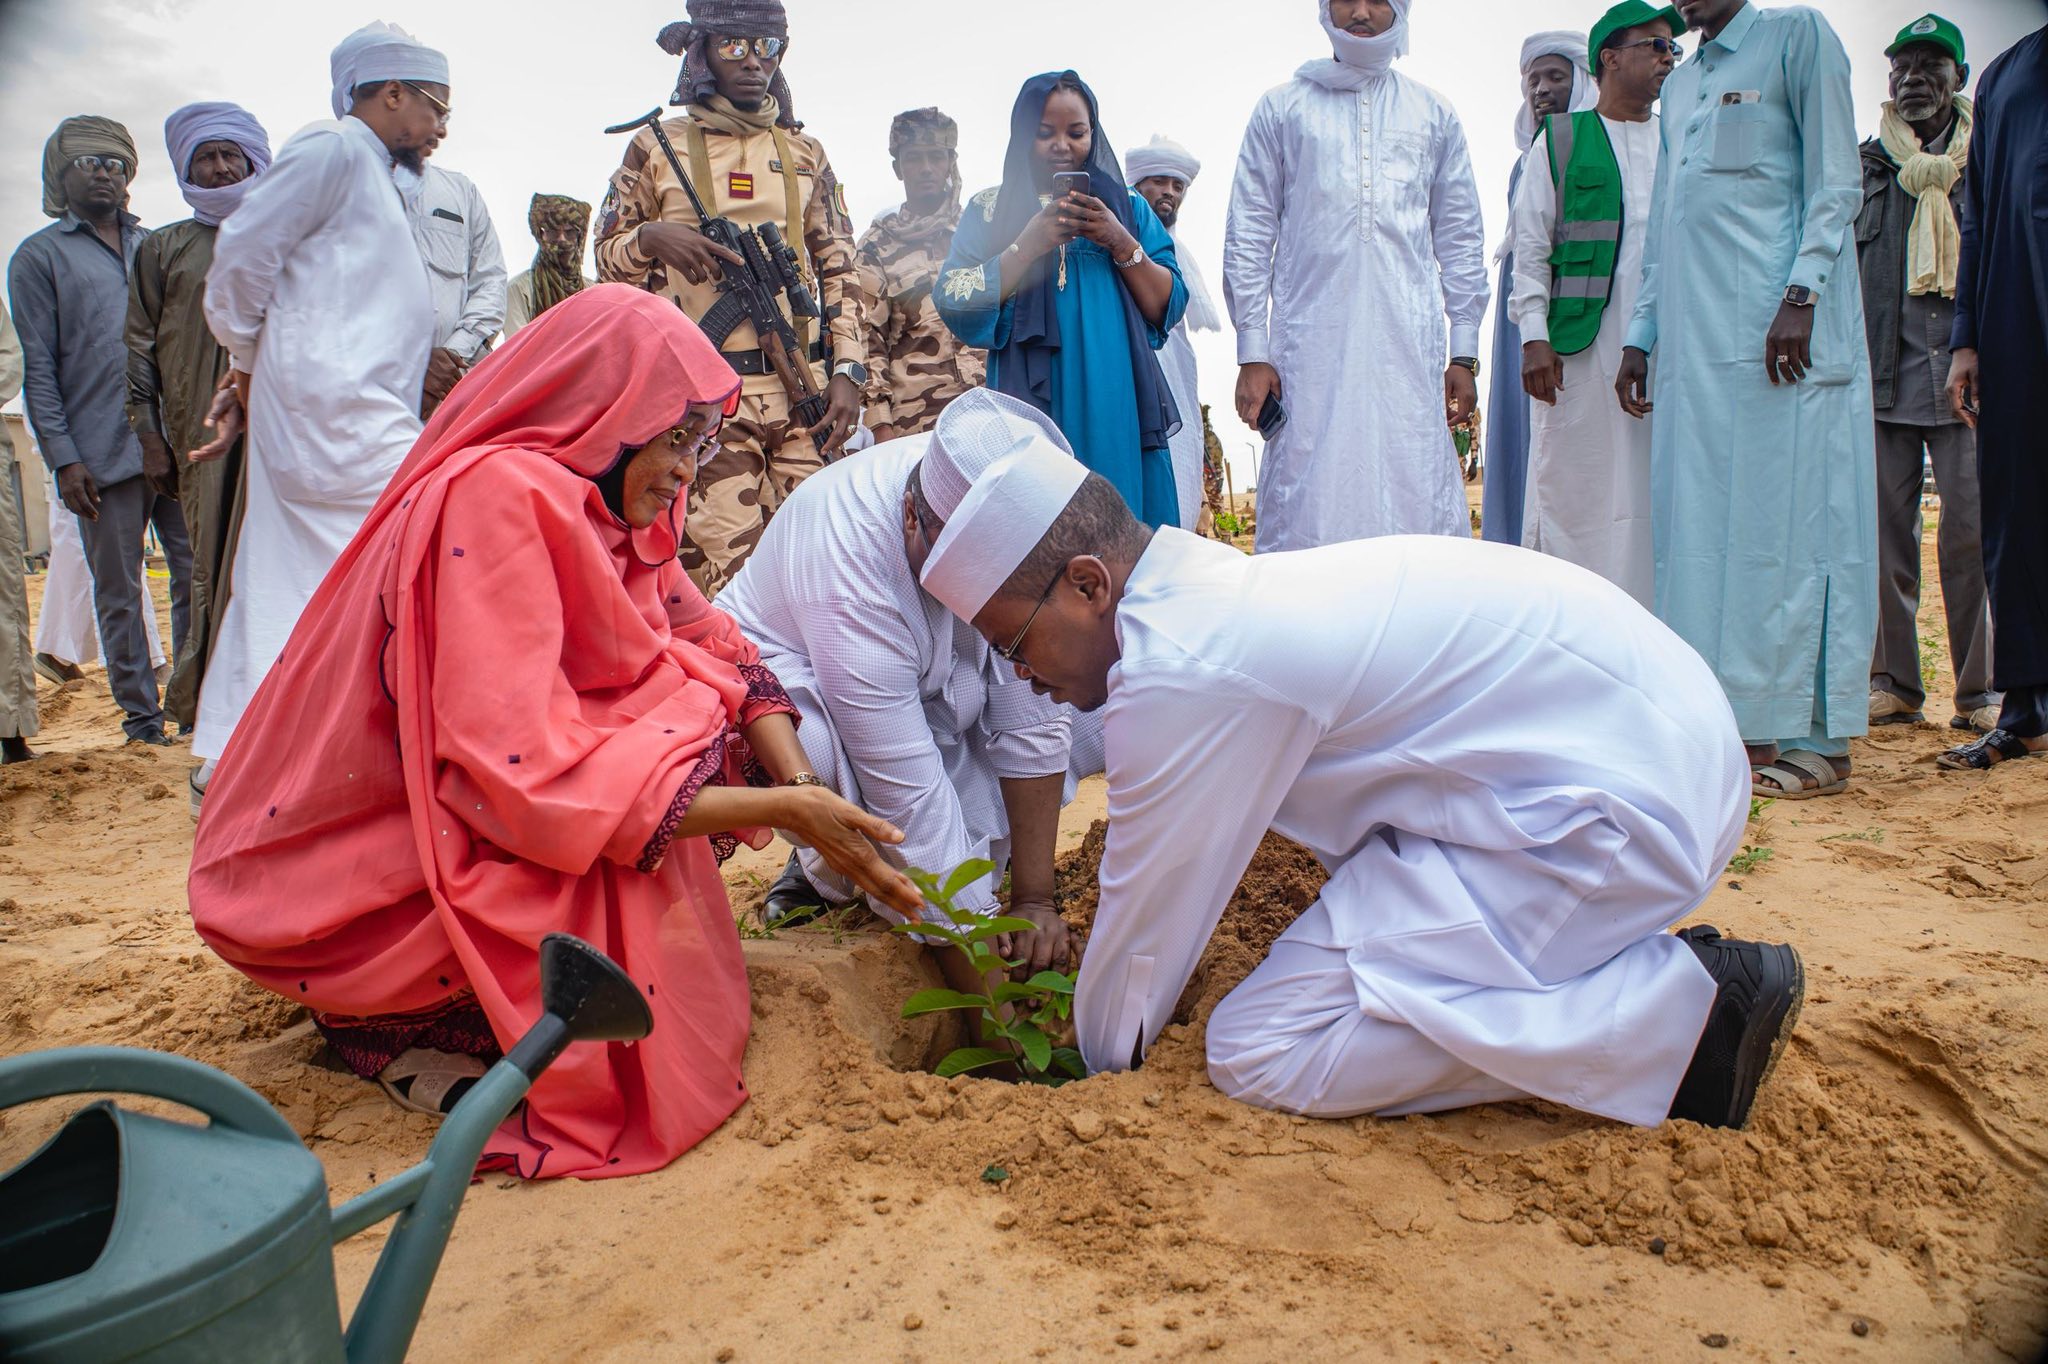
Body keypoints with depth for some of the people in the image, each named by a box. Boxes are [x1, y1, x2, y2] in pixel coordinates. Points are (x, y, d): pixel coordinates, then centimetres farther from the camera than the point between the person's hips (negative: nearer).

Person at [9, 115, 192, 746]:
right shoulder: (39, 257, 7)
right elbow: (38, 368, 1)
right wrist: (63, 458, -8)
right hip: (103, 453, -3)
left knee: (197, 573, 1)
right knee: (117, 591, 4)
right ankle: (139, 711, 12)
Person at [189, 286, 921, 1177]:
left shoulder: (601, 502, 2)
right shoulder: (494, 499, -25)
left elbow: (717, 651, 1)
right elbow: (524, 773, -33)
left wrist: (807, 796, -16)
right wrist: (778, 809, -30)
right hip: (352, 896, -8)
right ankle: (393, 1028, -4)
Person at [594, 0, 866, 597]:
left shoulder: (804, 152, 17)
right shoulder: (656, 148, 10)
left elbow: (839, 268, 14)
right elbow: (608, 259, 12)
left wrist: (848, 370, 3)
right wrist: (650, 238, -11)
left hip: (804, 390, 3)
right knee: (722, 568, -8)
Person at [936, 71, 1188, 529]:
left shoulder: (1128, 207, 15)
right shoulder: (991, 210, 11)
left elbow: (1169, 308, 7)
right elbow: (956, 305, -2)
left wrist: (1121, 244, -7)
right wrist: (1030, 244, -10)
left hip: (1118, 405, 2)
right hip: (1033, 404, -1)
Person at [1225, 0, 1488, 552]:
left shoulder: (1435, 115, 18)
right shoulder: (1281, 109, 13)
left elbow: (1461, 239, 16)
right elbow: (1248, 237, 8)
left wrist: (1464, 352, 8)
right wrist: (1252, 352, 0)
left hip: (1411, 349, 1)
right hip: (1311, 346, -1)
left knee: (1419, 507, -4)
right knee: (1308, 511, -6)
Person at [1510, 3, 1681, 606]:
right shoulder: (1562, 139, 9)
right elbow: (1531, 247, 3)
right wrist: (1534, 336, -9)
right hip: (1581, 347, -3)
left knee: (1656, 493, 0)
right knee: (1575, 487, -5)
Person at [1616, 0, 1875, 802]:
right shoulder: (1678, 87, 24)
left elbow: (1836, 181, -3)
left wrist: (1802, 293, -15)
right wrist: (1640, 336, 18)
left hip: (1777, 331, -6)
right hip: (1694, 345, 6)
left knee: (1792, 518, -7)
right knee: (1704, 526, 2)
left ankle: (1816, 740, -3)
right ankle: (1738, 722, 8)